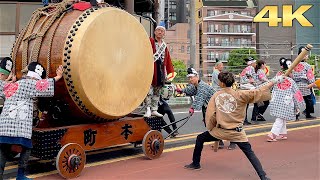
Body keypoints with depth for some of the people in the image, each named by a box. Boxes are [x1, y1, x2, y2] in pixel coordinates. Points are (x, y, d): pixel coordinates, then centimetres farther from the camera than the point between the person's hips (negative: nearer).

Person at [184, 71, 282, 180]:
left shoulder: (216, 95, -3)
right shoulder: (239, 95, -8)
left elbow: (210, 115, -3)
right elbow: (258, 93, -13)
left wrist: (211, 129, 12)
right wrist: (273, 81, -7)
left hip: (220, 131, 1)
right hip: (237, 133, -1)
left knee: (200, 138, 23)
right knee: (250, 153, 3)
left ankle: (196, 164, 32)